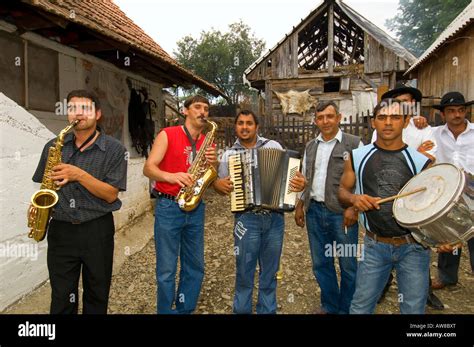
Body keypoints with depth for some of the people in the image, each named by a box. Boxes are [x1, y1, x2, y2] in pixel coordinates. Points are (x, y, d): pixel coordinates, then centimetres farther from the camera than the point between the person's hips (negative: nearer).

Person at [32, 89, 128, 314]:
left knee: (97, 295, 15)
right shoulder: (53, 145, 4)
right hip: (60, 230, 3)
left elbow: (111, 194, -12)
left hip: (97, 230, -2)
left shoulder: (114, 149, -7)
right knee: (62, 299, 12)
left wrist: (79, 175, -22)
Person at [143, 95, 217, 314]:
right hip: (168, 207, -4)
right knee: (166, 270, 1)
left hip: (196, 209, 5)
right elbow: (148, 168, -9)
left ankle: (185, 310, 29)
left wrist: (214, 164, -10)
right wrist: (171, 176, -27)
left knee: (195, 267, 11)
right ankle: (166, 311, 19)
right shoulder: (168, 135, -2)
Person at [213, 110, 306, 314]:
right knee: (244, 272, 9)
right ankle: (242, 309, 31)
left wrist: (300, 183, -14)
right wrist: (219, 185, -12)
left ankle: (267, 310, 35)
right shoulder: (229, 154, 4)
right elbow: (220, 183, 11)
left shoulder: (273, 146, 4)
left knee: (270, 272, 15)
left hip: (275, 218, 1)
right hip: (247, 219, -1)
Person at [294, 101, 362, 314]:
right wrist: (300, 205, 13)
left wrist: (354, 207, -15)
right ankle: (329, 306, 33)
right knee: (321, 263, 14)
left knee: (348, 264, 8)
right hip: (314, 211, 5)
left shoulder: (354, 144, -4)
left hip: (342, 213, -5)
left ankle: (346, 309, 28)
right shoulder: (310, 146, 12)